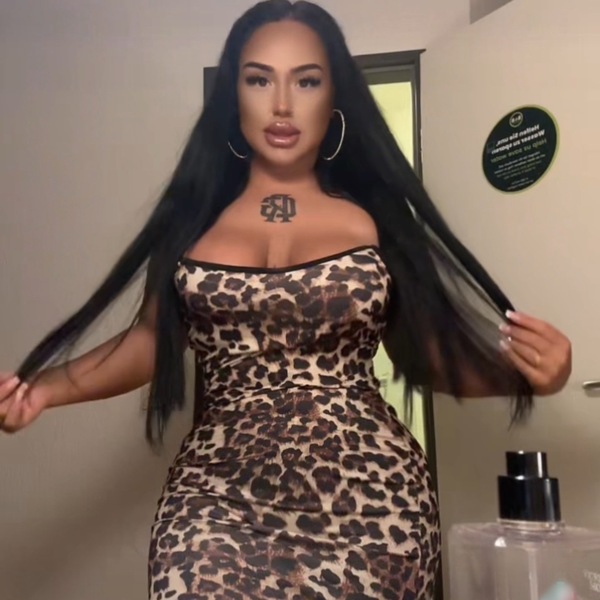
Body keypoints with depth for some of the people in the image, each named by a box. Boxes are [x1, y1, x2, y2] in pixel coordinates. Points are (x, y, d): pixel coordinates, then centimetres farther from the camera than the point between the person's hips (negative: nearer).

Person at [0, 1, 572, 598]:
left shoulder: (375, 217, 4)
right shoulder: (193, 217, 5)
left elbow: (427, 353, 7)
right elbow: (151, 340, 10)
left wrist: (523, 369, -9)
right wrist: (49, 386, -3)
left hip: (368, 494, 0)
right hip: (221, 496, 1)